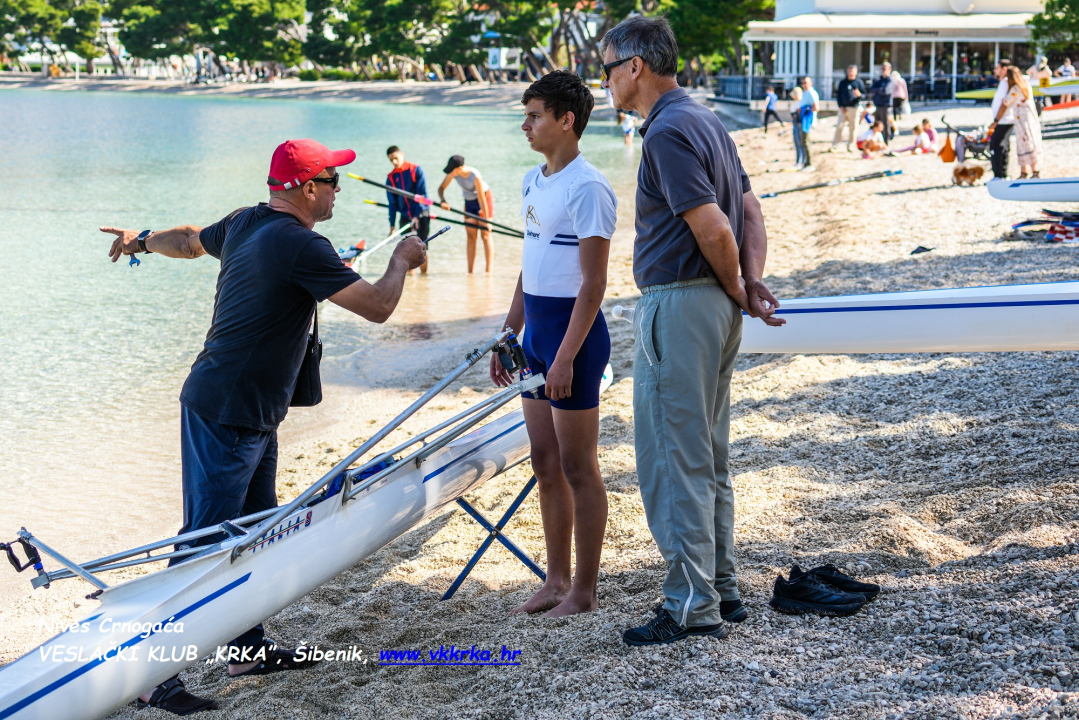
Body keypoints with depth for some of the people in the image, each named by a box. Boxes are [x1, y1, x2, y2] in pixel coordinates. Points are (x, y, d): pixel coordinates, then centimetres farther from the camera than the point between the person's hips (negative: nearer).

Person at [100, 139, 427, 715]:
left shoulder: (243, 224, 10)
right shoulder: (302, 246, -19)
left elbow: (190, 240, 29)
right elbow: (377, 307, -16)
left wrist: (142, 241, 49)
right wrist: (402, 260, 3)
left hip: (252, 417, 10)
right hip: (225, 415, -10)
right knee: (206, 542, -9)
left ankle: (248, 648, 26)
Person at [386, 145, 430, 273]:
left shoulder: (416, 170, -6)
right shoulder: (391, 177, 4)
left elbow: (422, 194, -9)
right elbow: (392, 203, 7)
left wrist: (417, 216, -17)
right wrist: (392, 225, 2)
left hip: (421, 214, -3)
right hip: (405, 217, 3)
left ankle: (423, 273, 1)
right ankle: (409, 273, 8)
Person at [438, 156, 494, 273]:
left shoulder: (475, 176, -33)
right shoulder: (452, 173, -17)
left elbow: (481, 200, -29)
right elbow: (441, 188, -7)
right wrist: (442, 201, -28)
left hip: (485, 199, -5)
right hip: (469, 202, 6)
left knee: (485, 235, -9)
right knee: (470, 237, 1)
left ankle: (488, 271, -10)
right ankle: (470, 271, 1)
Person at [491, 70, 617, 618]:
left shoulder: (587, 188, -15)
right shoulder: (533, 181, 12)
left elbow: (592, 284, -18)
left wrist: (566, 357, -21)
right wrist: (509, 336, 19)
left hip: (573, 331, -9)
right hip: (536, 329, 9)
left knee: (578, 468, -1)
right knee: (545, 464, 13)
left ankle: (584, 590, 8)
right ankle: (557, 579, 24)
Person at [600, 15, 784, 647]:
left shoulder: (668, 132, -17)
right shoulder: (705, 120, 15)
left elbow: (714, 230, -23)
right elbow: (751, 209, 15)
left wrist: (738, 292, -7)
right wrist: (753, 282, 3)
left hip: (678, 306, -10)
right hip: (715, 307, 10)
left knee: (672, 460, -4)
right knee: (709, 460, 16)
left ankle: (693, 606, 0)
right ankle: (722, 590, 23)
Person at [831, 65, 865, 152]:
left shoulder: (859, 82, 4)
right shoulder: (843, 82, 10)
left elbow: (864, 94, 2)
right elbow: (838, 95, 11)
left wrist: (859, 94, -22)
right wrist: (841, 106, -1)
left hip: (854, 108, -1)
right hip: (844, 108, 1)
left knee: (854, 127, 1)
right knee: (839, 127, -4)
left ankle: (850, 145, 11)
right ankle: (834, 146, -2)